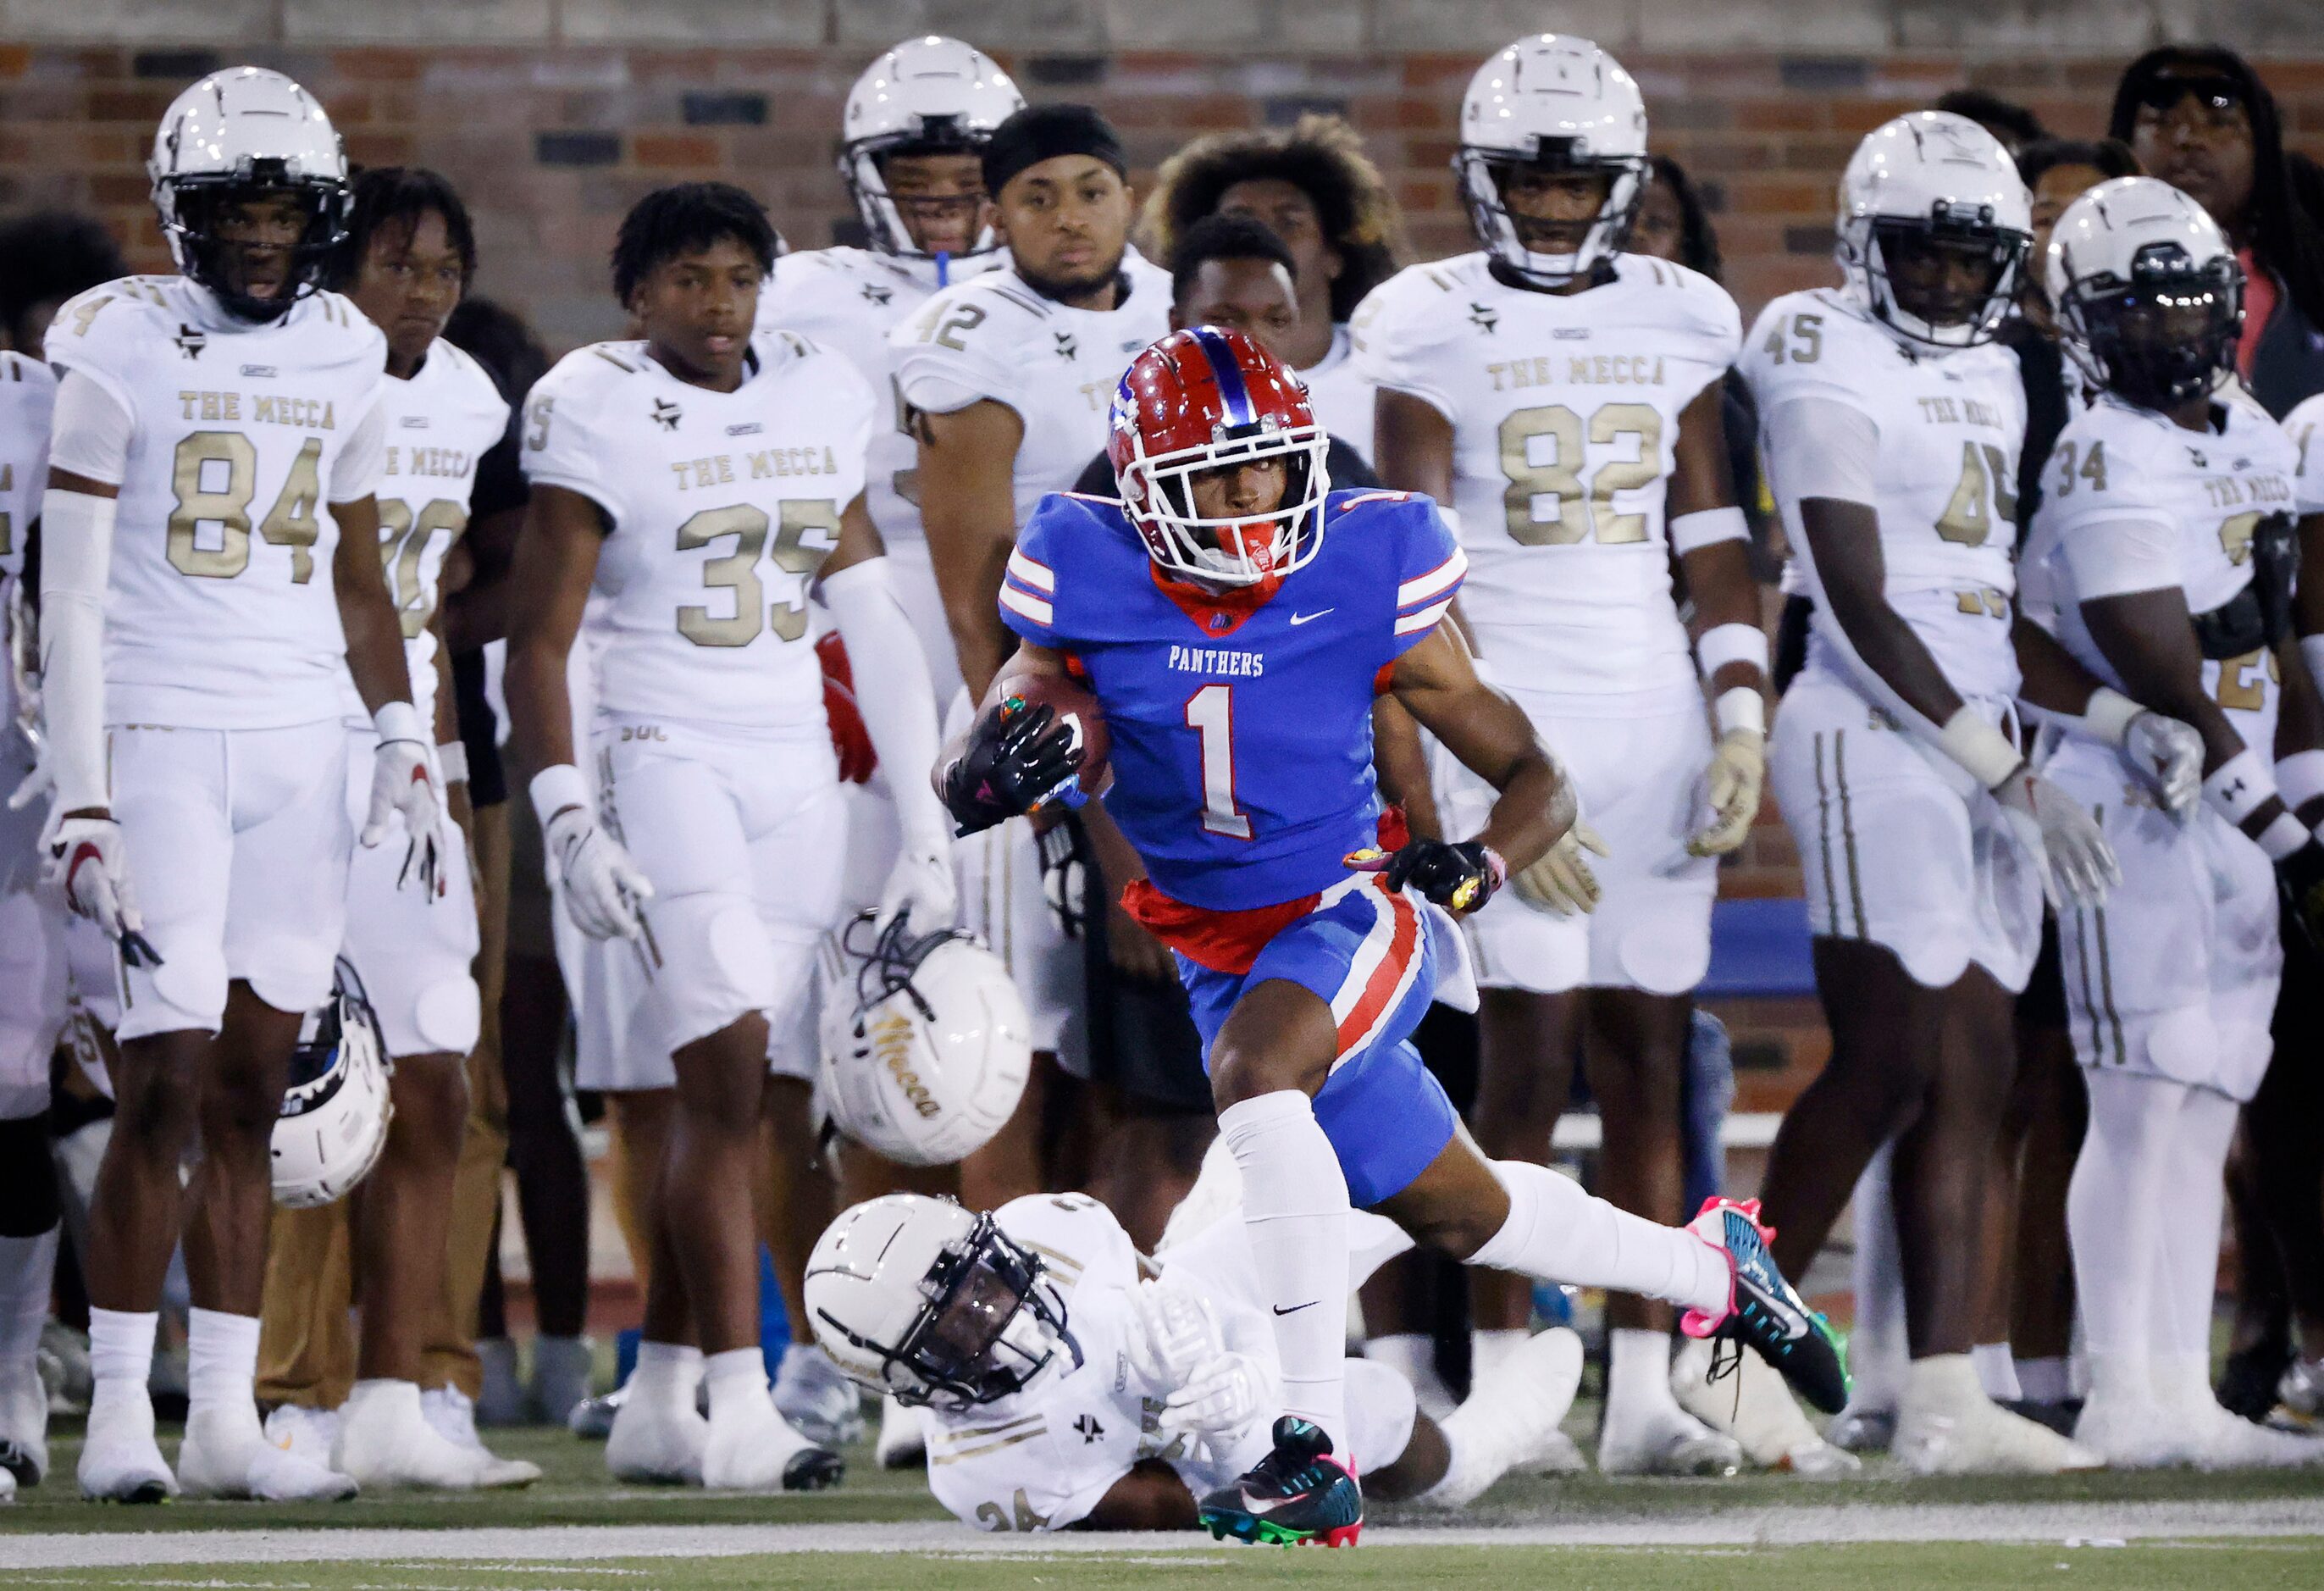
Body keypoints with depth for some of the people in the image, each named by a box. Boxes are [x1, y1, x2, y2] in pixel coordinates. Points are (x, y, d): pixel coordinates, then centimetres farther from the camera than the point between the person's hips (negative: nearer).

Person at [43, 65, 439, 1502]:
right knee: (166, 1084, -9)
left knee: (251, 1094, 4)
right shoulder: (126, 349, -4)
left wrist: (406, 741, 8)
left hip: (302, 748, 5)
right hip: (163, 738, -5)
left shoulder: (345, 360, 11)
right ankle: (121, 1415, -4)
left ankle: (227, 1420, 7)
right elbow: (72, 591, -6)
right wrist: (82, 800, -11)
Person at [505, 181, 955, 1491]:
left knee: (733, 1092, 5)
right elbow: (538, 643, -6)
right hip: (665, 756, -5)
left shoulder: (819, 403, 11)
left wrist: (924, 821, 11)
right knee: (727, 1065, -17)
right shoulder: (599, 414, -5)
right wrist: (571, 824, -15)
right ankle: (739, 1408, -19)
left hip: (798, 768, 5)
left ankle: (660, 1399, 14)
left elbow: (876, 625, 14)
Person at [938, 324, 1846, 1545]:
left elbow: (1537, 778, -9)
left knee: (1253, 1069, -36)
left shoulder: (1364, 584, -15)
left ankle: (1314, 1451, -36)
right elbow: (964, 773, -12)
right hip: (1216, 948, 4)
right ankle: (1713, 1270, 46)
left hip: (1354, 912, -4)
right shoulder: (1096, 597, -10)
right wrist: (994, 768, -37)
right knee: (1465, 1217, 17)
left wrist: (1481, 865, -31)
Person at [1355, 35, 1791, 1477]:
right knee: (1531, 1061, -9)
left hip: (1655, 715, 4)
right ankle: (1500, 1389, -5)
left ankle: (1643, 1391, 4)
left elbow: (1712, 537, 15)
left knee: (1650, 1065, 2)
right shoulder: (1435, 326, -1)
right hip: (1511, 715, -4)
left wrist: (1742, 716, 5)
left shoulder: (1680, 321, 11)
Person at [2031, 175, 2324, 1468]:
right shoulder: (2112, 467, -14)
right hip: (2144, 814, -8)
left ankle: (2179, 1397, 11)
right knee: (2149, 1106, -8)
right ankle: (2125, 1398, -6)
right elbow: (2170, 693, -17)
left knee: (2206, 1110, 8)